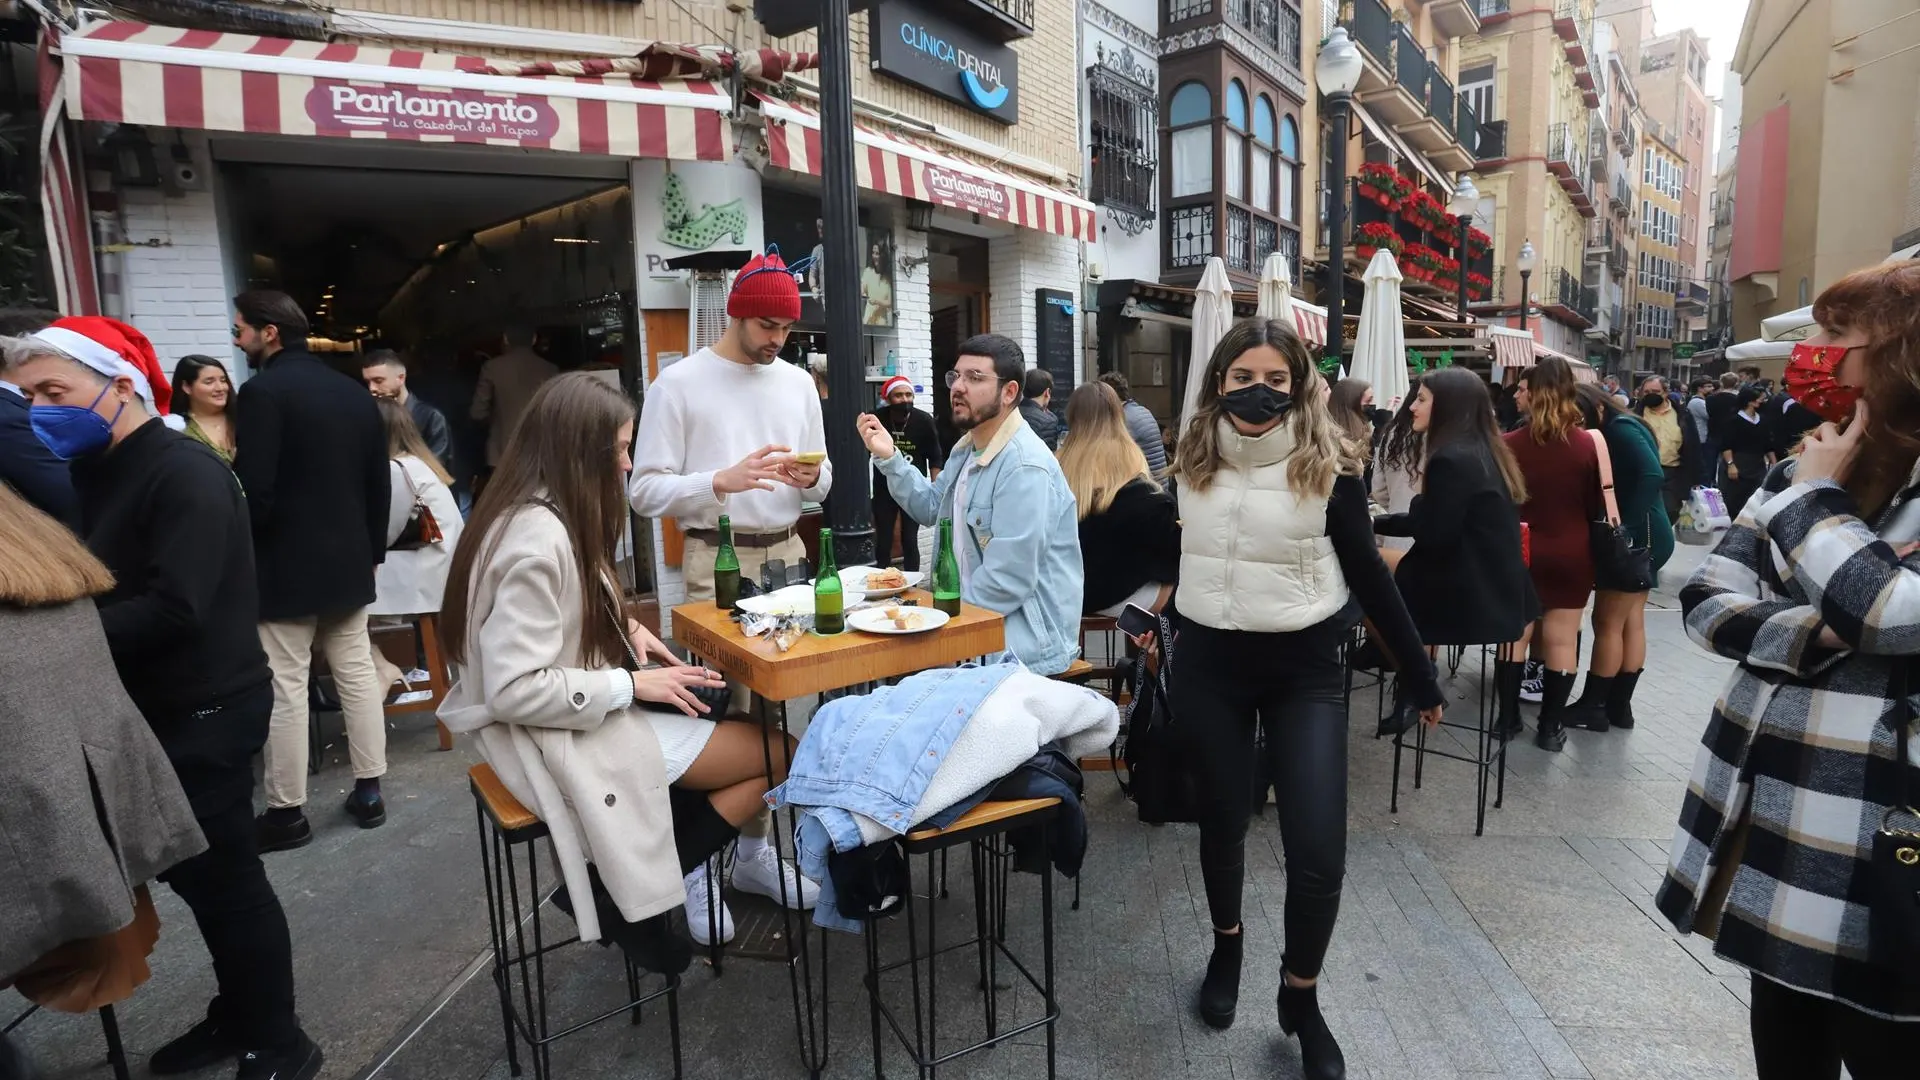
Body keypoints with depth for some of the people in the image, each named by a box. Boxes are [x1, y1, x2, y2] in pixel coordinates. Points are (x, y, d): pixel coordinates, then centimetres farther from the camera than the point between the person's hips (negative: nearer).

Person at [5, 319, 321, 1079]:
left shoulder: (186, 474, -18)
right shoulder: (95, 471, 11)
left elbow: (173, 611, -26)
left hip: (204, 713, -9)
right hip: (155, 709, 9)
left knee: (225, 876, 1)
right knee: (192, 872, 18)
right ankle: (237, 1017, 35)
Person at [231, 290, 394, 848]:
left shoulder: (263, 391, -13)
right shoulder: (354, 391, 8)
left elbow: (253, 491, -19)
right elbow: (380, 484, 10)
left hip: (285, 567, -7)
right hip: (348, 562, 7)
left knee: (284, 690, 2)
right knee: (357, 675, 11)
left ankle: (287, 812, 12)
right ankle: (369, 791, 19)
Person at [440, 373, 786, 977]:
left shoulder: (547, 516, 6)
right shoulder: (537, 539, -26)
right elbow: (514, 690, -27)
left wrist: (624, 627, 5)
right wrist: (633, 683, -20)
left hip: (582, 714, 10)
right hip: (561, 740, -10)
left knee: (737, 716, 4)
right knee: (779, 755, -7)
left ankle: (625, 879, 6)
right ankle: (630, 896, 2)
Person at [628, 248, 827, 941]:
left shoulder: (797, 383, 11)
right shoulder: (679, 383, -3)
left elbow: (823, 485, 16)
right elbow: (645, 491, -9)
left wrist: (810, 477, -7)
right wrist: (723, 480, -22)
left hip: (785, 554, 5)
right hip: (717, 560, -4)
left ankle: (753, 851, 21)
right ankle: (698, 866, 11)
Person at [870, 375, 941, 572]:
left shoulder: (924, 420, -10)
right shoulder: (877, 419, -9)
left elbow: (935, 458, -3)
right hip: (884, 489, 1)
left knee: (910, 542, 3)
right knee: (883, 543, 5)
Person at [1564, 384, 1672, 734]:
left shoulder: (1620, 430, -14)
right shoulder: (1620, 430, 12)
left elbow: (1653, 476, -26)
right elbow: (1634, 480, 11)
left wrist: (1625, 526, -25)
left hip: (1637, 537, -9)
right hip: (1645, 537, 9)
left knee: (1607, 623, -2)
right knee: (1632, 622, 12)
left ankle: (1592, 706, 6)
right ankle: (1619, 705, 19)